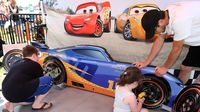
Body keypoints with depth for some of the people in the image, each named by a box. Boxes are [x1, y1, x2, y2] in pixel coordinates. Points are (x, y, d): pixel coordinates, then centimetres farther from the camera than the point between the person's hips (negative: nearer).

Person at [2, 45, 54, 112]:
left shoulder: (17, 63, 22)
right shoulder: (35, 65, 3)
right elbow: (41, 80, 17)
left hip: (6, 93, 9)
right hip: (18, 93, -9)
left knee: (31, 99, 35)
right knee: (49, 80, -3)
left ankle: (11, 104, 13)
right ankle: (37, 104, 7)